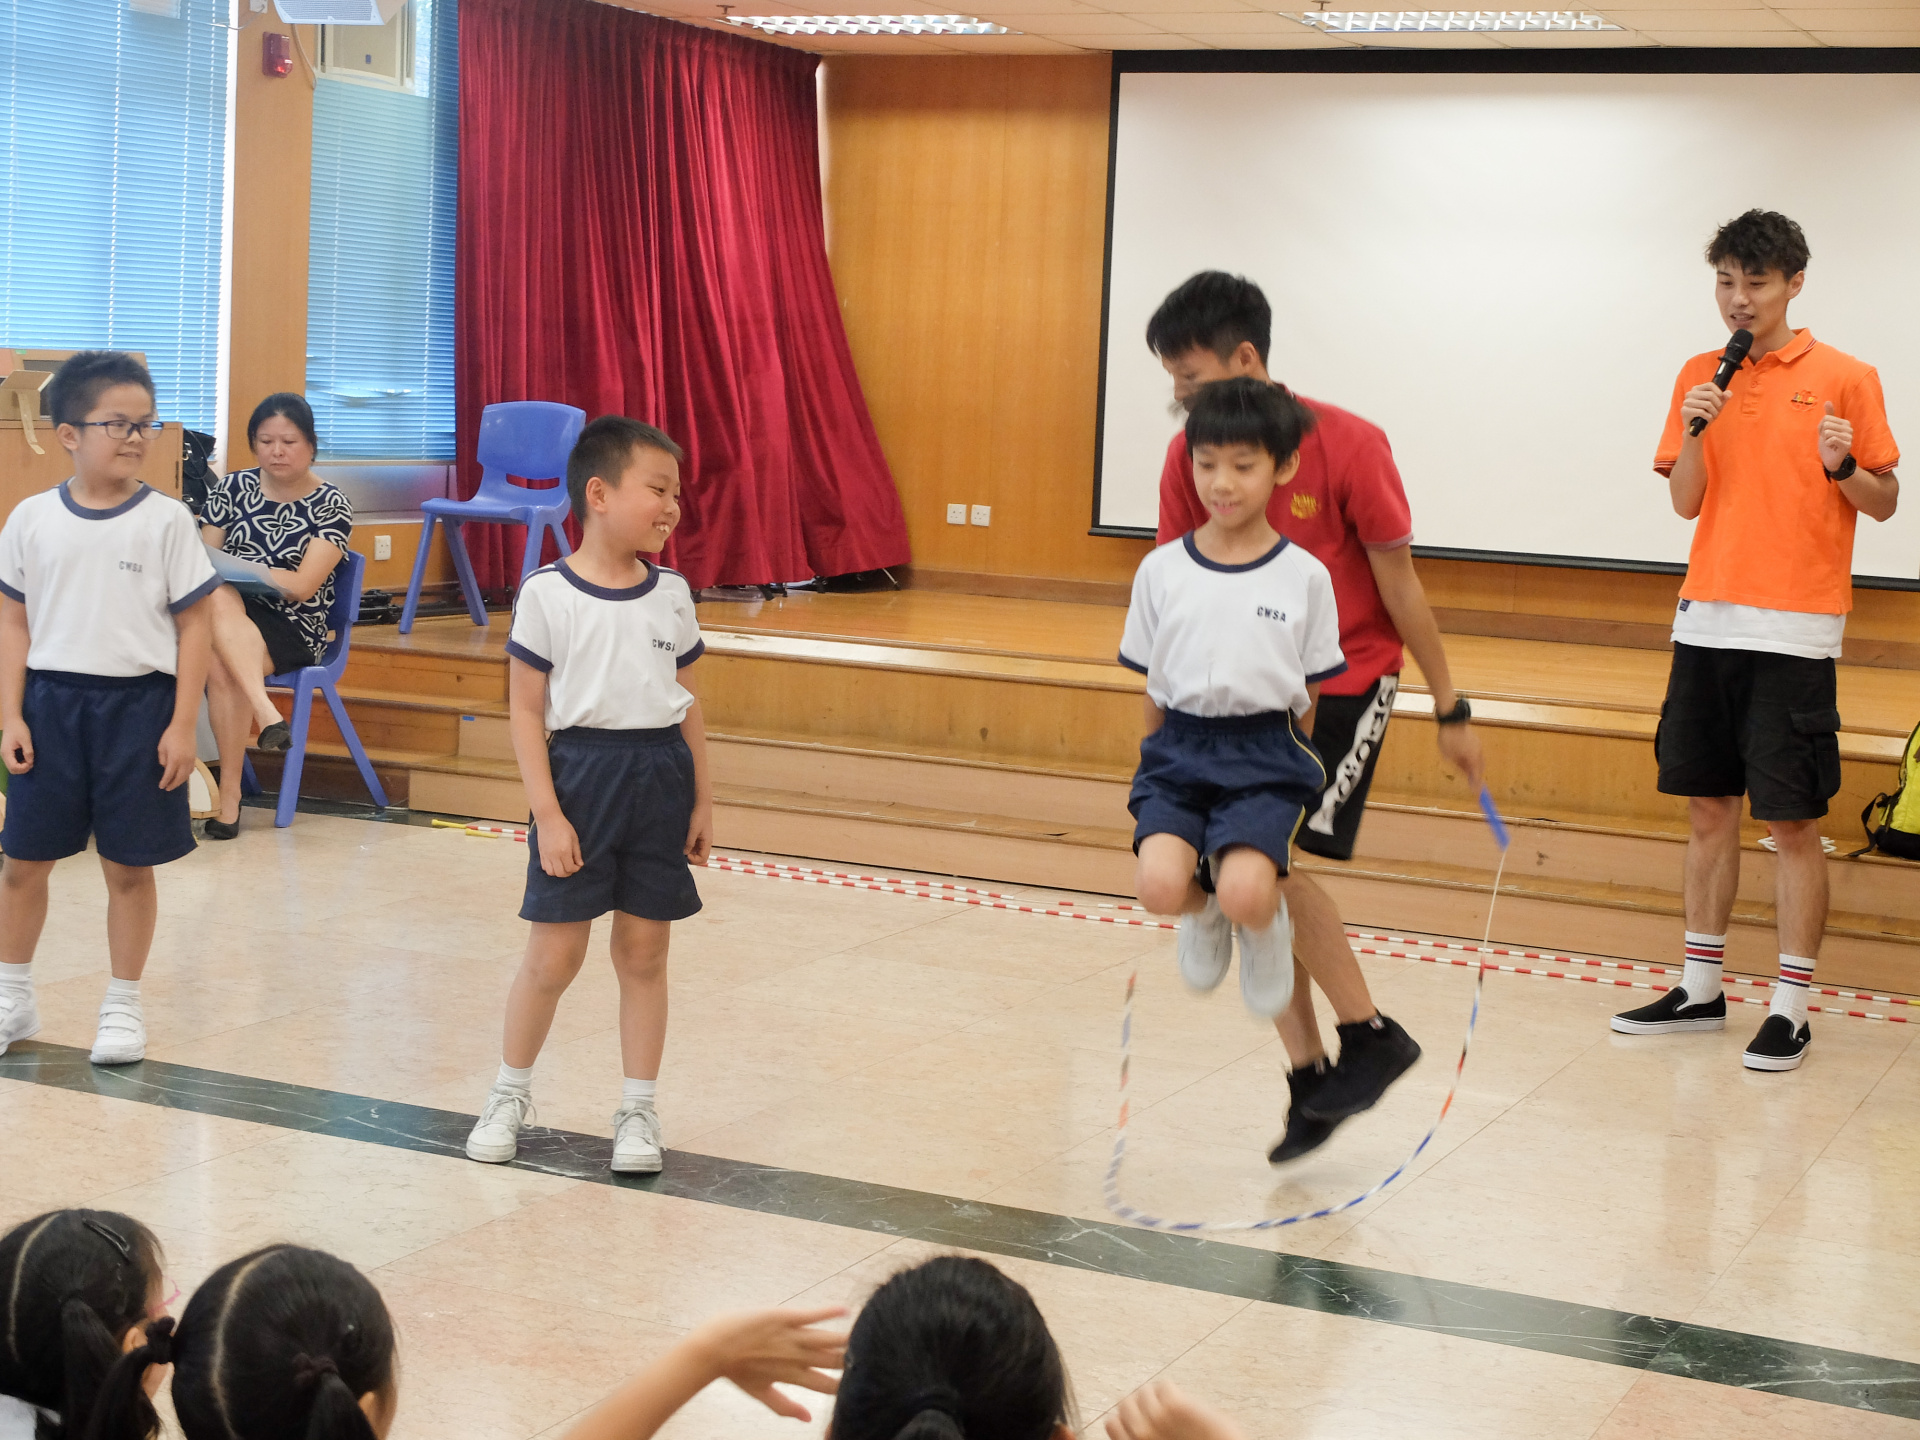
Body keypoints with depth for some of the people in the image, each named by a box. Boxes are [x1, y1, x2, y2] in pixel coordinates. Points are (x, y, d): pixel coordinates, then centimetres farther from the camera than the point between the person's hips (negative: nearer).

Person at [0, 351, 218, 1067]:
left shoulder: (165, 520, -4)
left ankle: (122, 1007, 21)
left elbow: (193, 626, -2)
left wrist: (181, 725, -6)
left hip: (138, 704, -2)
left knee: (128, 865, 6)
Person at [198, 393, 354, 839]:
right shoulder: (234, 487, 11)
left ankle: (229, 796, -33)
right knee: (218, 599, -37)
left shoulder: (330, 505, 1)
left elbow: (301, 586, -9)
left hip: (292, 627, -3)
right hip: (229, 608, 3)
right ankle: (267, 714, -51)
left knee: (221, 665, -36)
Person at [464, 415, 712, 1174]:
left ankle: (638, 1110, 19)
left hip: (659, 776, 4)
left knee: (644, 950, 8)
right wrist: (546, 812, -11)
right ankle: (510, 1093, 23)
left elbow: (686, 702, 12)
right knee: (555, 953, 2)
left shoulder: (672, 594, 6)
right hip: (580, 774, -3)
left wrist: (702, 798, 8)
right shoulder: (548, 594, -7)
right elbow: (526, 710, -6)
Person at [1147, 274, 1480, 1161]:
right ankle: (1310, 1079, 12)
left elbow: (1399, 585, -9)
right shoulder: (1188, 456, -4)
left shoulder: (1347, 445, -17)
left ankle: (1370, 1036, 1)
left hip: (1347, 681, -5)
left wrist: (1450, 711, -5)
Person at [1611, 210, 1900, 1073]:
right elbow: (1686, 502, 7)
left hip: (1793, 631, -4)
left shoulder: (1843, 379, -1)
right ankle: (1700, 991, 21)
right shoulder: (1700, 377, 10)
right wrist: (1693, 432, -10)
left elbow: (1884, 502, 1)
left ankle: (1791, 1010, 3)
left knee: (1793, 822, -3)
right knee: (1708, 809, 10)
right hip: (1706, 621, 5)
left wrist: (1843, 466, -20)